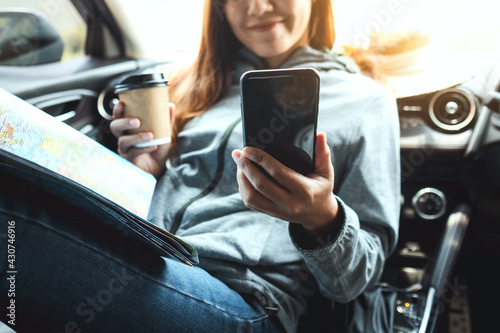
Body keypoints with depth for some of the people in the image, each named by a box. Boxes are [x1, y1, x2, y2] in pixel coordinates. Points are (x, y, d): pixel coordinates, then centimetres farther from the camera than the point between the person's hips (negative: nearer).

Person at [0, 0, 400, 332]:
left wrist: (323, 221, -16)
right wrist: (149, 171, 5)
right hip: (147, 269, 6)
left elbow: (358, 276, 5)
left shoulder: (365, 102, 8)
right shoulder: (199, 85, 21)